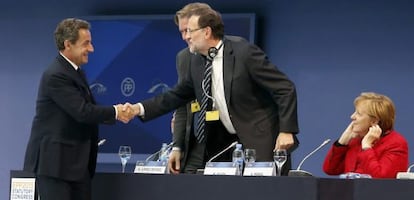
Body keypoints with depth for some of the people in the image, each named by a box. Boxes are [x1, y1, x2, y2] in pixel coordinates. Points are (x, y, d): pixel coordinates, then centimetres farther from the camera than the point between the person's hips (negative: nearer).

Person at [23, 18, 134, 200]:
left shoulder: (73, 72, 14)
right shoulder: (56, 76, -18)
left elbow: (87, 110, 11)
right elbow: (82, 112, -23)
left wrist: (117, 113, -6)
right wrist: (115, 112, -9)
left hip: (76, 163, 10)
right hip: (53, 163, -10)